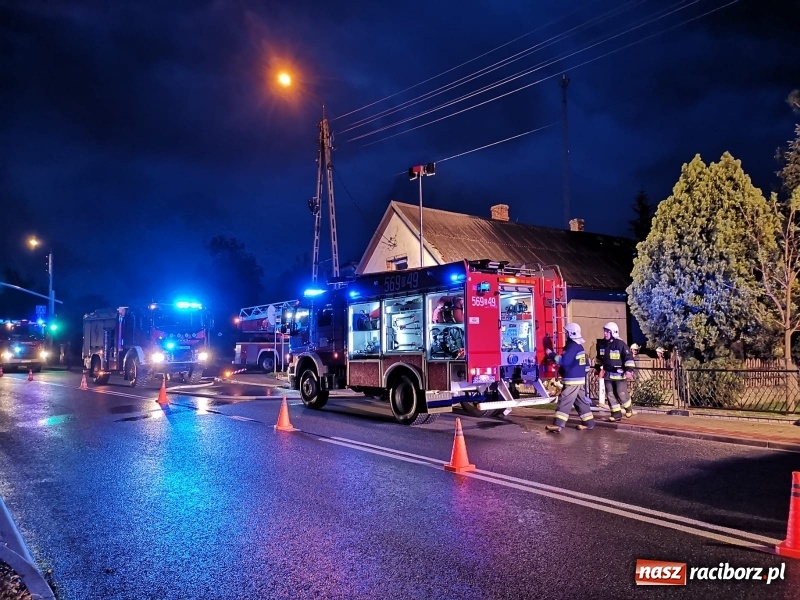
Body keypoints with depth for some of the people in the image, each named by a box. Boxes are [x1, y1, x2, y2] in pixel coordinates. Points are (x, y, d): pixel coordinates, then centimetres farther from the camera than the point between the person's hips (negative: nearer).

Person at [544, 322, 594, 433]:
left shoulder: (572, 347, -17)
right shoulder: (579, 346, 16)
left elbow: (564, 360, -25)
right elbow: (586, 364, 22)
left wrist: (551, 354, -15)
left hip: (572, 380, -10)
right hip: (580, 379, 10)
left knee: (564, 401, -11)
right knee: (581, 401, 16)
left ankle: (558, 424, -12)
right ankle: (588, 422, 21)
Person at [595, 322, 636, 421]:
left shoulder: (621, 344, -14)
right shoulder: (603, 345, 6)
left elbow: (629, 358, -15)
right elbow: (599, 358, 22)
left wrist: (629, 370, -22)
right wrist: (600, 369, 19)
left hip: (619, 374, -6)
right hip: (608, 374, 6)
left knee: (621, 393, -3)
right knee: (610, 394, 5)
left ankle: (628, 408, 25)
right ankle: (616, 413, 13)